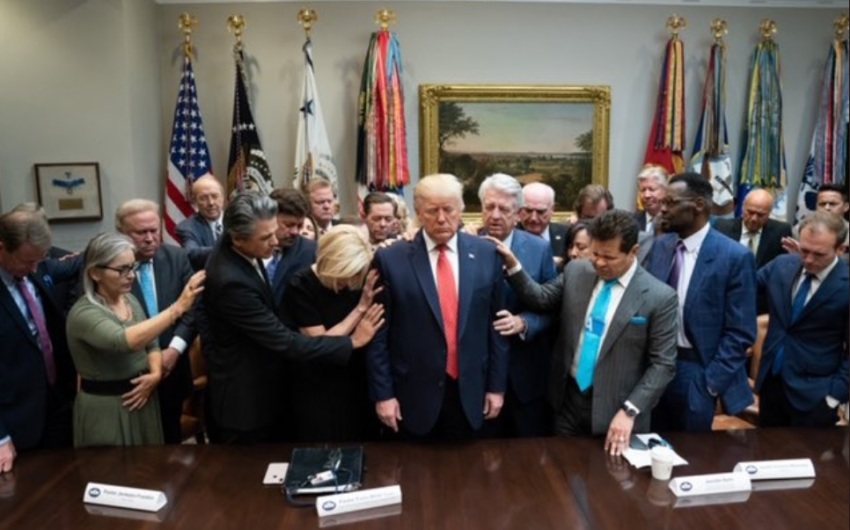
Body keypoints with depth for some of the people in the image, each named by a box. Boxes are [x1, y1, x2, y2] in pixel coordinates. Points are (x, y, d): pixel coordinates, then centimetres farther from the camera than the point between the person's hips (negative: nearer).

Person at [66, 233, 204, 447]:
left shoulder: (130, 300, 3)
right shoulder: (83, 313, -20)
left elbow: (151, 343, 10)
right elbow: (125, 340, -37)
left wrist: (155, 374, -10)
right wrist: (177, 307, -42)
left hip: (141, 399, 7)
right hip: (106, 409, -7)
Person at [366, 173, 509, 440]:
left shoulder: (486, 254, 0)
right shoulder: (390, 258, -7)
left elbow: (496, 324, 4)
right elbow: (378, 334, -4)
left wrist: (497, 385, 5)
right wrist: (382, 393, -5)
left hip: (469, 393, 2)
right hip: (414, 395, -2)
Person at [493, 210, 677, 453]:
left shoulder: (660, 297, -13)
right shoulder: (575, 271, -1)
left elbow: (662, 364, -11)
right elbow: (541, 299, 8)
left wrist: (629, 411, -18)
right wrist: (513, 265, -8)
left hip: (615, 409, -4)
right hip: (568, 399, 4)